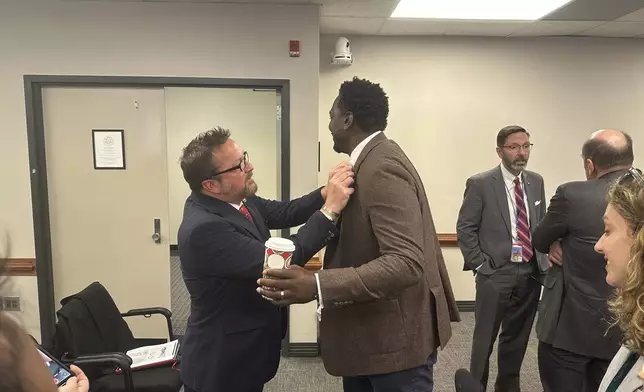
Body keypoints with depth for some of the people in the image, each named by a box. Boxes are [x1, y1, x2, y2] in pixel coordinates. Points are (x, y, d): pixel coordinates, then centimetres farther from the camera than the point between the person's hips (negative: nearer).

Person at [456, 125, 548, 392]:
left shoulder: (536, 182, 8)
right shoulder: (480, 184, -9)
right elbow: (465, 229, -8)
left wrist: (543, 259, 7)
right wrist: (480, 265, -11)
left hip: (531, 273, 5)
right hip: (495, 274, -5)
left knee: (517, 338, 17)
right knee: (484, 339, 6)